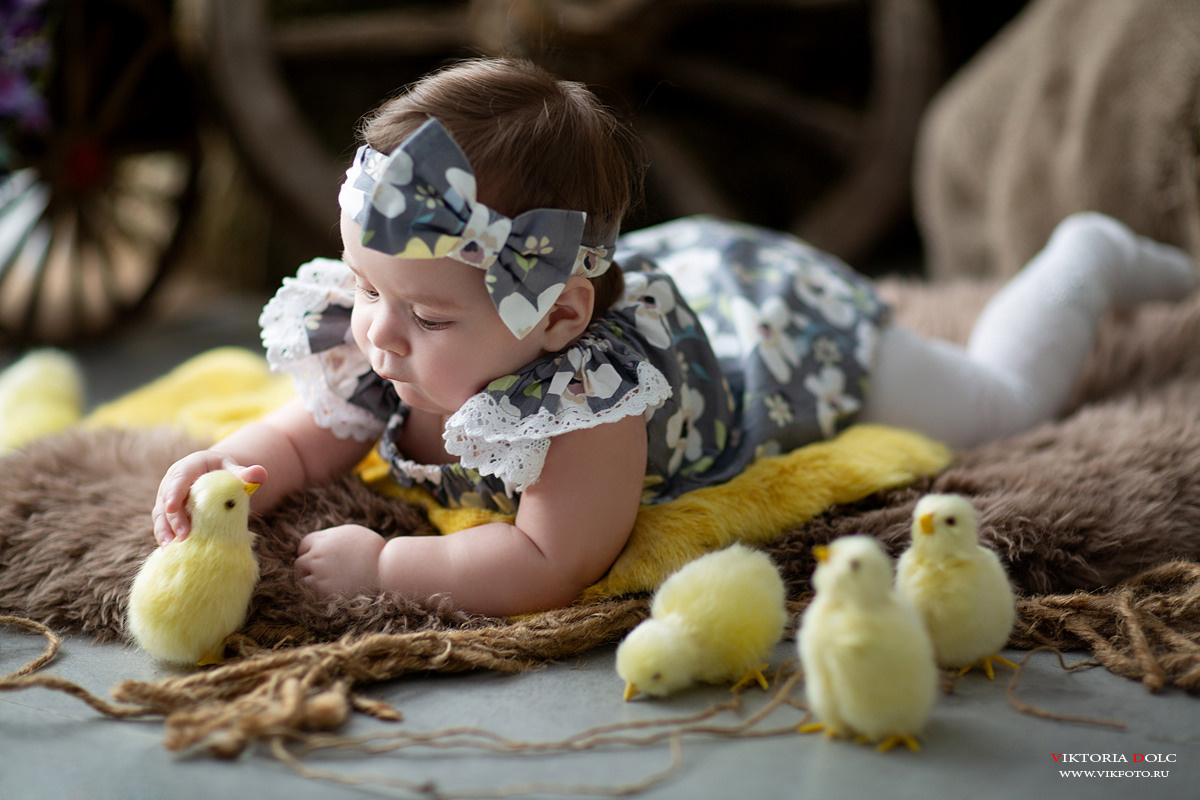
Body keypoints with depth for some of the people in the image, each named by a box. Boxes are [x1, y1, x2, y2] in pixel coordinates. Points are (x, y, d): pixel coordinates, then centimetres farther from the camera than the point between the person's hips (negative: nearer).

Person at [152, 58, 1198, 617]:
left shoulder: (588, 388, -49)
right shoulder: (383, 353, -27)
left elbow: (548, 569, -53)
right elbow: (310, 436, -13)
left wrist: (382, 564, -48)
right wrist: (226, 472, -33)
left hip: (796, 325, -5)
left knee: (1001, 402, 20)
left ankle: (1085, 262, 46)